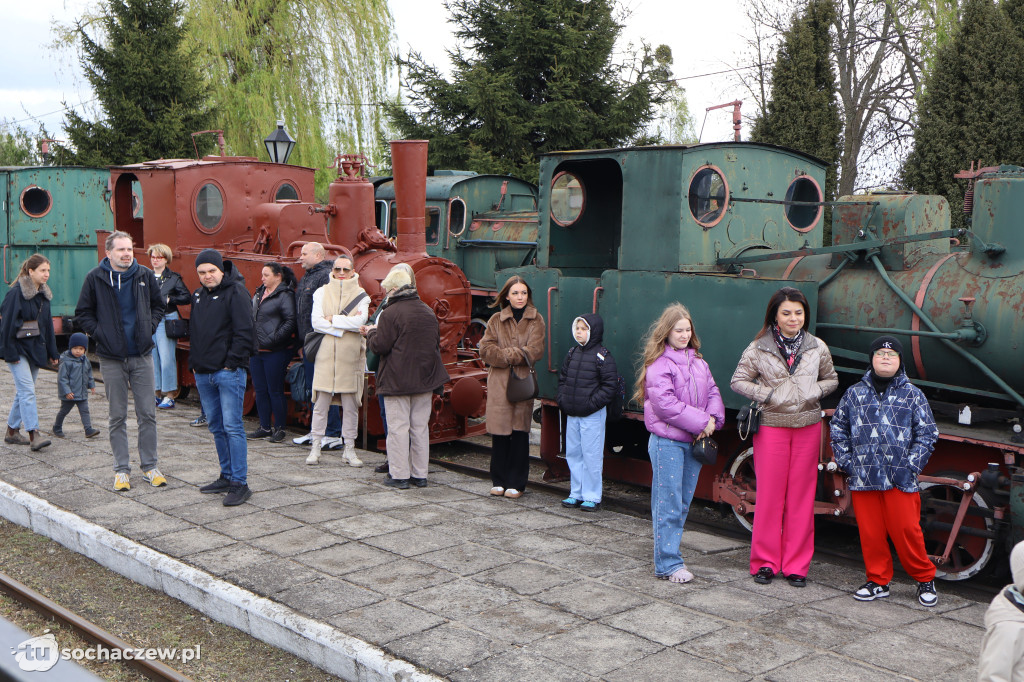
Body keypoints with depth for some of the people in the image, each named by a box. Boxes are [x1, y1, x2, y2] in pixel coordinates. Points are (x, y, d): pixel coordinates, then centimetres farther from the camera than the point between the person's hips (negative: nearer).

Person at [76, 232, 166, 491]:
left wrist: (150, 328, 2)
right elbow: (83, 313, 4)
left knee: (147, 414, 5)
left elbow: (158, 305, 15)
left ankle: (150, 466, 16)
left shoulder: (145, 275, 1)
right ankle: (121, 469, 16)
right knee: (117, 416, 7)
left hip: (142, 355, 2)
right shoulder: (95, 278, -4)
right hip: (112, 359, -1)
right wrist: (100, 333, -7)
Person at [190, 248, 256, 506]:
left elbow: (245, 333, -13)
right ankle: (227, 476, 23)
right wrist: (195, 363, 14)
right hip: (203, 374, 8)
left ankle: (240, 483, -6)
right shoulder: (198, 296, 16)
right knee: (216, 428, 13)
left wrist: (231, 362, -15)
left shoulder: (235, 292, -8)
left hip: (228, 372, -8)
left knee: (232, 427, -8)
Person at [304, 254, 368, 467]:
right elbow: (316, 322, -5)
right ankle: (316, 447, 9)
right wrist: (346, 325, -12)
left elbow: (360, 322, -11)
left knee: (350, 405, 4)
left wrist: (332, 319, -9)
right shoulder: (322, 293, 8)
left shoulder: (361, 295, 6)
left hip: (350, 357, 0)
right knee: (321, 403, 1)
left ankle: (349, 449, 13)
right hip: (325, 355, 0)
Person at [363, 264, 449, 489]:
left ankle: (399, 475, 2)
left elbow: (380, 346, -14)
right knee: (420, 427, 11)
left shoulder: (390, 314, -13)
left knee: (398, 427, 0)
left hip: (398, 380, -6)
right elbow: (437, 343, 18)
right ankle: (420, 474, 14)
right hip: (425, 378, 6)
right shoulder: (428, 312, 10)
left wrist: (371, 333, 6)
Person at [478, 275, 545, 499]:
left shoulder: (536, 320, 7)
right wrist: (516, 356, -10)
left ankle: (516, 483, 9)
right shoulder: (496, 320, 10)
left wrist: (504, 354, -9)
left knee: (520, 433, 0)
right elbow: (485, 349, -1)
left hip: (523, 382, -1)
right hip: (498, 382, 1)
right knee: (499, 432, 1)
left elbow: (535, 351, -6)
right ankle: (499, 481, 12)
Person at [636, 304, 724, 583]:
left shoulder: (697, 361, 13)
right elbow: (666, 404, -18)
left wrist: (713, 418, -7)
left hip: (694, 442, 7)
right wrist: (700, 422, -17)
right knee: (668, 505, -3)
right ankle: (668, 565, 2)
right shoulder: (658, 364, -10)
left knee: (683, 504, 13)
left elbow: (712, 392, 13)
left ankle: (669, 554, 23)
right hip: (668, 442, -7)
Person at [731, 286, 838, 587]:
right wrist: (767, 395, -11)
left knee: (802, 496, 5)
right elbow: (738, 381, 2)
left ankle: (796, 565, 14)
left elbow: (831, 380, 16)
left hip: (808, 427, 2)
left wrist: (814, 391, -5)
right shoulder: (758, 349, -3)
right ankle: (765, 562, 13)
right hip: (771, 426, -2)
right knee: (769, 494, 1)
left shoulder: (817, 348, 4)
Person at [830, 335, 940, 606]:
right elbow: (839, 429, 15)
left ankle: (925, 579, 17)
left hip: (900, 480, -2)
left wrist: (910, 466, -5)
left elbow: (927, 434, 4)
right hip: (862, 479, 2)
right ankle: (878, 581, 20)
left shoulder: (912, 395, 3)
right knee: (870, 532, 6)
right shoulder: (854, 393, 9)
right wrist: (846, 462, 5)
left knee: (906, 530, -2)